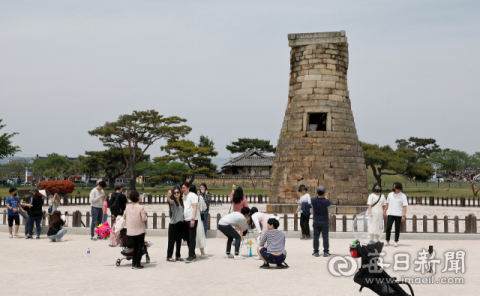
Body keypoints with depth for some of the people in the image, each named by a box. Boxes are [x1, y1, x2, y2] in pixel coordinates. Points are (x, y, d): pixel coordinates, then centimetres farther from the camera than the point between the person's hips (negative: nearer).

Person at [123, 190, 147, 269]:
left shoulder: (128, 207, -1)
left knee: (134, 246, 16)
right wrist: (145, 215, 3)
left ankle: (133, 263, 16)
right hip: (140, 229, -5)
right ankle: (137, 264, 0)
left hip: (130, 230, 5)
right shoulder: (141, 207, -15)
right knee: (140, 246, 3)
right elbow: (143, 219, -16)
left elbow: (124, 217, 6)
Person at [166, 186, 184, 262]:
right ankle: (169, 256, 2)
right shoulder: (173, 202, -7)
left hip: (181, 223, 6)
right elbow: (169, 199, -31)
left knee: (179, 240, 12)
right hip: (173, 223, -6)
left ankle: (178, 256, 21)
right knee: (171, 241, -3)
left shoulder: (182, 201, 10)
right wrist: (169, 195, -52)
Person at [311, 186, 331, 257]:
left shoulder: (313, 200, -14)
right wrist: (325, 197, 22)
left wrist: (318, 196, 19)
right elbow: (329, 204, 6)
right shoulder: (326, 201, -18)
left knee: (316, 236, 8)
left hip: (316, 222, 1)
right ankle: (326, 252, 8)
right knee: (325, 237, 6)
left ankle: (316, 252, 8)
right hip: (324, 222, -1)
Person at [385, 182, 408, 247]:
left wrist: (404, 215, -12)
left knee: (397, 228, 2)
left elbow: (404, 206, -5)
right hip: (390, 214, 2)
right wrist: (384, 211, 13)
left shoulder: (403, 196, -2)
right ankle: (387, 241, 2)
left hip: (398, 215, -2)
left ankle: (396, 242, 10)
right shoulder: (390, 194, 8)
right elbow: (387, 204, 17)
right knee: (388, 227, -6)